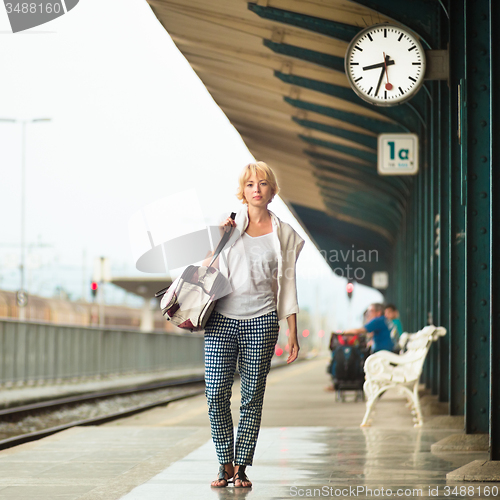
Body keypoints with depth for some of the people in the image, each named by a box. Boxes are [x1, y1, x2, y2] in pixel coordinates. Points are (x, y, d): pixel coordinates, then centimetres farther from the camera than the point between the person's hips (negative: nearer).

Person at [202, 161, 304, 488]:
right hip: (222, 319, 0)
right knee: (216, 393, -6)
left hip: (261, 320, 0)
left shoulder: (284, 234, 9)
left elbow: (287, 285, 9)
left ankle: (241, 466, 9)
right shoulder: (229, 225, 9)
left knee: (252, 397, 0)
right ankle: (225, 463, 7)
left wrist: (293, 333, 6)